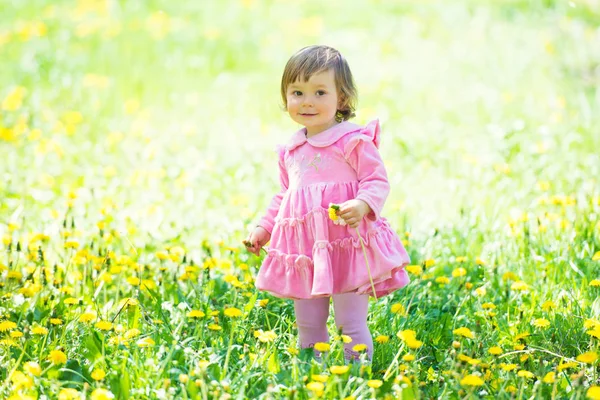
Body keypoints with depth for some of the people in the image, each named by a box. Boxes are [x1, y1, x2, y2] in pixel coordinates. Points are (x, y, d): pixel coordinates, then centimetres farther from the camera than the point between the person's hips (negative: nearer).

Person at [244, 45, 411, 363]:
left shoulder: (353, 141, -6)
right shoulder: (290, 151, 15)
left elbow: (377, 181, -10)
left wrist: (362, 205, -29)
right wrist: (263, 229, 21)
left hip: (348, 247, -6)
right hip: (304, 253, 6)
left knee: (351, 324, -6)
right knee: (308, 327, 10)